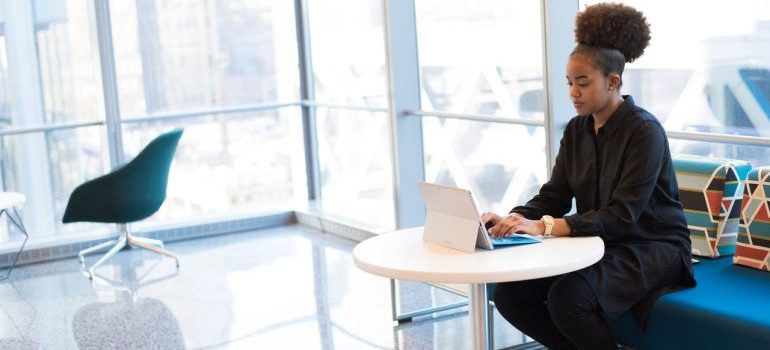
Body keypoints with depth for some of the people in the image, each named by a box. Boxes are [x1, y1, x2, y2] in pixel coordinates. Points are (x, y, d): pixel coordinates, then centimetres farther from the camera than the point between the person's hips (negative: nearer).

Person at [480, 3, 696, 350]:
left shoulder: (644, 131, -18)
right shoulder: (576, 130, 5)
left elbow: (621, 215, -25)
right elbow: (553, 197, 3)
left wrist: (545, 227, -34)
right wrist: (511, 220, -18)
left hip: (651, 247, -7)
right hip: (598, 243, 7)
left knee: (566, 297, -32)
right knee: (509, 292, -12)